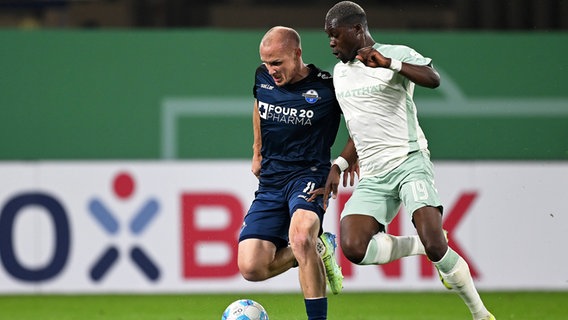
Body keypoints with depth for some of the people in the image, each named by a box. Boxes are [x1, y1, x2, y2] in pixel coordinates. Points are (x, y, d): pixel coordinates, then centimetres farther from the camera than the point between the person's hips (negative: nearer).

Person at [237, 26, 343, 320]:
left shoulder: (327, 88, -11)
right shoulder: (262, 78, 3)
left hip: (309, 176, -5)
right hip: (270, 182, 6)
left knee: (300, 235, -37)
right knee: (251, 268, -9)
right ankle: (316, 250, 17)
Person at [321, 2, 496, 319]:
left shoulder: (396, 54, -3)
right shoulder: (340, 72, 19)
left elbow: (433, 79, -24)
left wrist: (388, 63, -32)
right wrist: (338, 166, 20)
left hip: (409, 161, -6)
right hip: (372, 176, 6)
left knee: (435, 244, -24)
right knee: (354, 249, -20)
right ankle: (417, 247, 4)